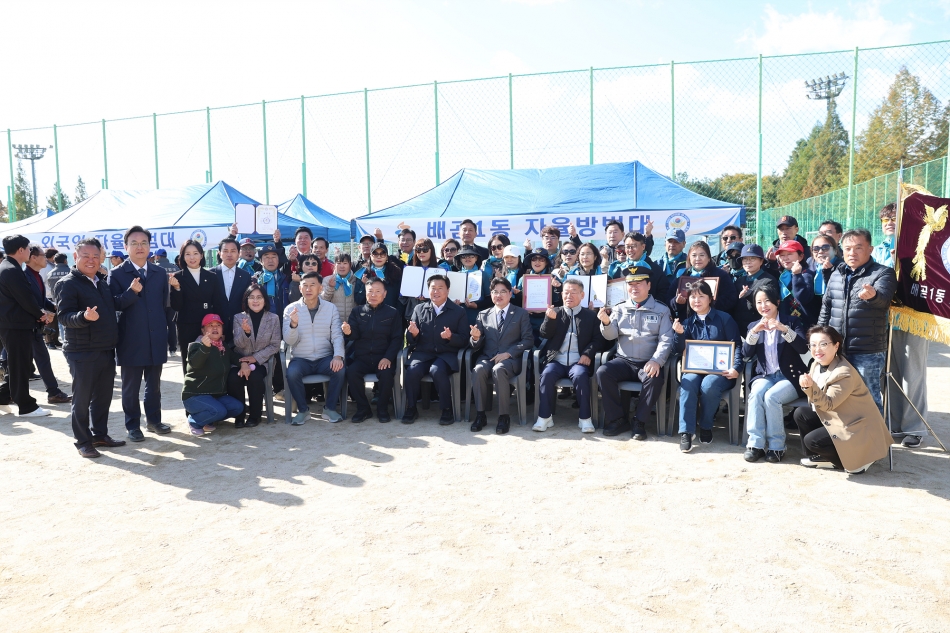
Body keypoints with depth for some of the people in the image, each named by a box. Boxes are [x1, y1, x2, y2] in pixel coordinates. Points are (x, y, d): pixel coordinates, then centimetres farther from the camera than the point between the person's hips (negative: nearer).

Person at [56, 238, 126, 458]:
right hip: (82, 352, -7)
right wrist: (84, 316, -37)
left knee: (103, 396, 13)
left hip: (106, 350, 7)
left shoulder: (103, 281, 13)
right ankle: (83, 441, 12)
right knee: (82, 398, 2)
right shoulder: (68, 283, -9)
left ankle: (100, 435, 24)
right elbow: (64, 316, -17)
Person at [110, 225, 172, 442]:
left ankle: (154, 420, 28)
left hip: (156, 339, 3)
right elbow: (114, 305, -12)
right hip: (131, 340, -3)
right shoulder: (117, 274, -4)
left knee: (154, 384, 15)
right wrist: (132, 291, -28)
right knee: (131, 387, 7)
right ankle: (133, 425, 19)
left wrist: (165, 331, 10)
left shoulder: (160, 273, 8)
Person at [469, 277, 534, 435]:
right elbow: (478, 346, 12)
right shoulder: (483, 315, 16)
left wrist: (508, 353, -14)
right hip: (487, 357, 3)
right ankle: (480, 414, -22)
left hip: (510, 359, -2)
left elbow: (528, 340, 0)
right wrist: (476, 338, -13)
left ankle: (504, 416, -27)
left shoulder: (521, 314, 10)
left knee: (498, 369, -36)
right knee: (478, 370, -32)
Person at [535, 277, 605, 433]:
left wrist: (588, 353, -13)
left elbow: (599, 339, 6)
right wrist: (550, 318, -17)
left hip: (578, 361, -1)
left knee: (581, 375, -32)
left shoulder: (591, 315, 12)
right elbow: (544, 335, 3)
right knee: (547, 374, -29)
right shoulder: (555, 312, 15)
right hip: (557, 360, 1)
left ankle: (585, 418, -22)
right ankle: (545, 417, -20)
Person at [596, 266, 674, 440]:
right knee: (602, 372, -26)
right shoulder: (619, 309, 11)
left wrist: (656, 361, -20)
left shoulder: (661, 310, 7)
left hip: (648, 363, -2)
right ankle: (618, 419, -14)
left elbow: (666, 340, -2)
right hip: (624, 361, 2)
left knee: (655, 378, -34)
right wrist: (606, 322, -23)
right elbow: (610, 335, 0)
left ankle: (639, 422, -15)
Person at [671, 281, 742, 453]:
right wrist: (680, 334, -13)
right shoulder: (688, 321, 11)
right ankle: (686, 431, -27)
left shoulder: (724, 318, 3)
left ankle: (706, 426, -9)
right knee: (688, 383, -31)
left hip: (720, 369, -2)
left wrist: (736, 367, -18)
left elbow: (736, 345, -2)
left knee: (708, 385, -34)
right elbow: (681, 352, 6)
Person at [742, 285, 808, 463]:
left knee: (771, 396, -31)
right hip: (765, 376, 3)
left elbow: (803, 348, -13)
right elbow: (746, 354, -2)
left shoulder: (792, 321, 3)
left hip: (790, 377, -3)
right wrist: (754, 332, -16)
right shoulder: (753, 326, 12)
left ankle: (777, 446, -18)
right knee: (755, 394, -29)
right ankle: (755, 444, -25)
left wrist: (784, 329, -26)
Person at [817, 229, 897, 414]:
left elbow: (883, 297, -28)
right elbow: (826, 308, 16)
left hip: (867, 352, -5)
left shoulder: (883, 273, -7)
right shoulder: (836, 275, 10)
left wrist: (872, 294, -52)